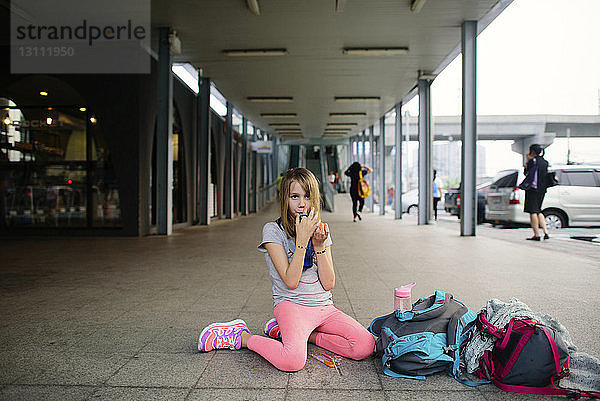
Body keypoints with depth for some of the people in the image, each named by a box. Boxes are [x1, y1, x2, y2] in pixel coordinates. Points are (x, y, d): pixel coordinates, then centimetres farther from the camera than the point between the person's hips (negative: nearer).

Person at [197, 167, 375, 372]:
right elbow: (291, 281, -15)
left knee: (365, 346, -16)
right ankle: (241, 336, -5)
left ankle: (299, 334, 1)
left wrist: (319, 245, -10)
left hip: (324, 307, 6)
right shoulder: (273, 230, -6)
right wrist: (302, 239, -19)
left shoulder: (320, 230, 9)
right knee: (293, 361, -33)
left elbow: (328, 284, 1)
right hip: (291, 305, -6)